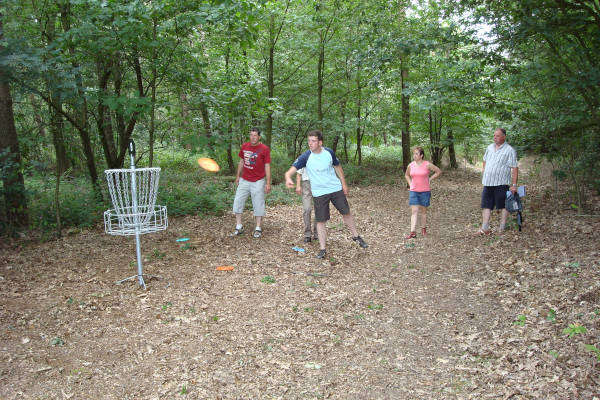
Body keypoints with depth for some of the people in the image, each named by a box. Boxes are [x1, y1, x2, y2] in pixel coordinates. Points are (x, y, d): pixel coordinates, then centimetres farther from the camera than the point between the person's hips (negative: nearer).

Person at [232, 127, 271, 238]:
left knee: (258, 205, 2)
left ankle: (258, 229, 13)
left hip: (258, 182, -4)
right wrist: (238, 176, 16)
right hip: (244, 180, 4)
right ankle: (239, 227, 12)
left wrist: (268, 183, -10)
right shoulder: (244, 146, 4)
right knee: (238, 202, 2)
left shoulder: (265, 149, -8)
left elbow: (267, 166, -7)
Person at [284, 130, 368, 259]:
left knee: (346, 213, 12)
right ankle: (322, 249, 10)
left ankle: (356, 236, 34)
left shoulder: (329, 152, -4)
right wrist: (288, 177, -49)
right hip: (319, 193, -2)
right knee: (320, 221, -2)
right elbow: (294, 167, -27)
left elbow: (337, 166, 11)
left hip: (336, 188, 3)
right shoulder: (306, 156, -14)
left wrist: (343, 183, 13)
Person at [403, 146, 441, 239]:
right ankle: (413, 232, -9)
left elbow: (439, 171, 3)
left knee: (423, 211, 10)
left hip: (425, 191, -2)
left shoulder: (427, 164, -7)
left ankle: (424, 228, 29)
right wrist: (410, 184, 8)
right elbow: (406, 175, 21)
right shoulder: (410, 165, 1)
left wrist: (429, 179, -1)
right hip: (413, 191, 2)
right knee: (414, 211, -6)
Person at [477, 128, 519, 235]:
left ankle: (502, 227, 14)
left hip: (501, 183, -6)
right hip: (488, 182, 6)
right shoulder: (489, 148, 12)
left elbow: (514, 168, -10)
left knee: (503, 206, 5)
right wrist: (484, 169, 18)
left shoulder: (509, 150, -7)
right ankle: (485, 228, 9)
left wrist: (514, 184, -14)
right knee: (486, 206, 5)